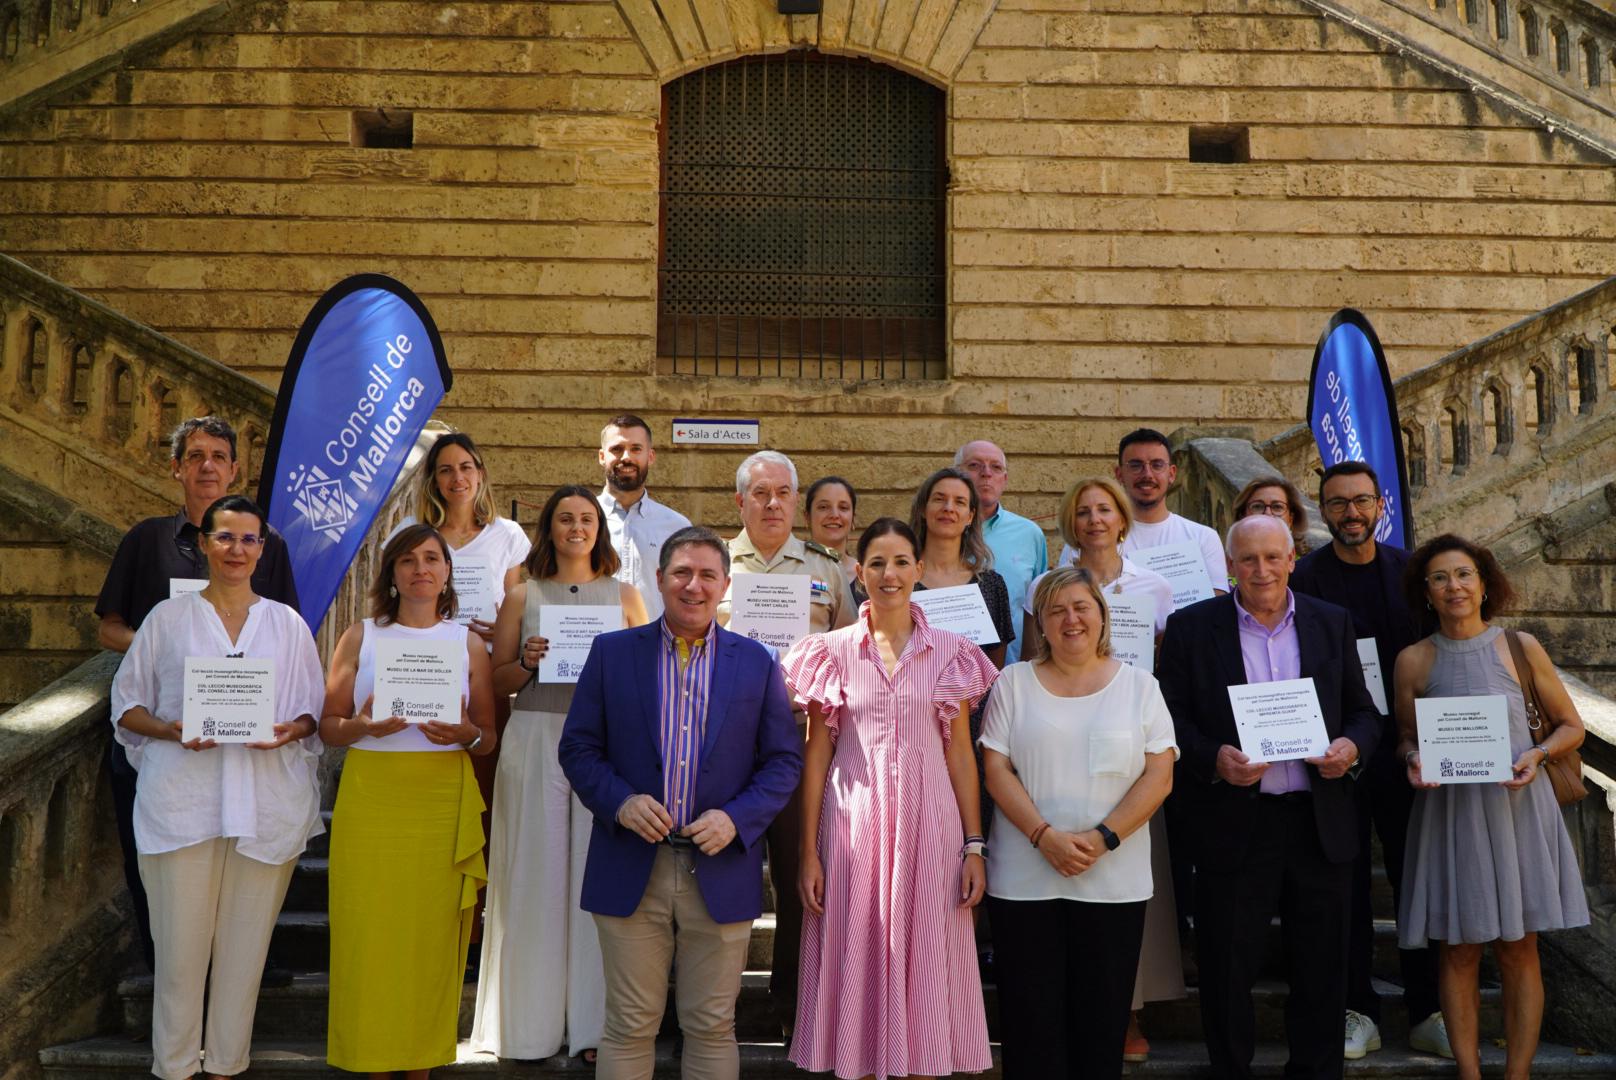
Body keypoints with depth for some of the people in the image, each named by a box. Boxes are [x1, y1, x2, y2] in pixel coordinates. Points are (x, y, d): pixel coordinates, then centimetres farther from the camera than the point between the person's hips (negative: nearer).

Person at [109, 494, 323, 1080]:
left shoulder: (287, 624, 10)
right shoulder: (167, 618, 7)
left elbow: (316, 708, 12)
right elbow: (126, 703, 8)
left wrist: (289, 731, -9)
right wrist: (171, 731, -11)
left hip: (266, 801, 1)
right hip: (183, 798, -1)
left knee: (245, 941, 5)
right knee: (181, 939, -1)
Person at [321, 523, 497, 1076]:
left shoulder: (468, 642, 9)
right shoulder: (361, 636, 7)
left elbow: (489, 738, 11)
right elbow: (328, 726, 6)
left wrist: (465, 734, -11)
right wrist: (364, 725, -14)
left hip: (443, 801, 1)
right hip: (370, 797, 0)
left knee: (431, 932, 1)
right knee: (370, 932, 0)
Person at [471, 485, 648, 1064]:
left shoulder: (625, 595, 12)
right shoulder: (523, 596, 11)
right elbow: (496, 684, 10)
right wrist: (527, 663, -9)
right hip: (535, 739, 0)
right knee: (536, 873, 0)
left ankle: (595, 1025, 8)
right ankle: (532, 1025, 12)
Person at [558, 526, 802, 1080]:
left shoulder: (757, 662, 4)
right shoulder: (612, 652, 4)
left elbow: (784, 760, 4)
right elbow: (578, 747, 3)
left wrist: (737, 818, -11)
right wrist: (620, 802, -14)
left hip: (720, 869, 1)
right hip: (631, 870, 0)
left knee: (712, 1028, 9)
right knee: (629, 1027, 6)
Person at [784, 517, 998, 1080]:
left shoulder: (950, 651, 5)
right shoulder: (833, 650, 3)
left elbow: (960, 752, 6)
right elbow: (816, 753, 3)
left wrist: (974, 846, 0)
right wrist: (809, 851, -2)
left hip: (928, 822, 1)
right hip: (853, 823, 0)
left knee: (923, 963, 5)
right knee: (857, 960, 4)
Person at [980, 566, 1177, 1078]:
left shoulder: (1138, 685, 7)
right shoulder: (1014, 682, 6)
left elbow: (1159, 776, -1)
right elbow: (996, 771, 0)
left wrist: (1101, 839, -13)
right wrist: (1045, 836, -13)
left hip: (1114, 883, 0)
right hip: (1023, 879, 0)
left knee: (1102, 1021, 6)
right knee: (1031, 1019, 4)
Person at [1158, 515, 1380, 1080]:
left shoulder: (1333, 623, 8)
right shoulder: (1190, 627, 0)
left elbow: (1363, 711, 12)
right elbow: (1171, 721, -1)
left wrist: (1352, 744, -9)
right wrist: (1213, 758, -18)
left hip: (1319, 822, 2)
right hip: (1232, 825, -2)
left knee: (1321, 968, 11)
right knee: (1227, 970, 6)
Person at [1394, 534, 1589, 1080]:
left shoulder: (1521, 648, -1)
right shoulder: (1413, 660, 0)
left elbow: (1571, 726, 7)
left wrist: (1536, 754, -13)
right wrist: (1413, 760, -10)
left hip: (1516, 807, 0)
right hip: (1449, 814, 0)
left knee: (1519, 951, 6)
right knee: (1459, 951, 4)